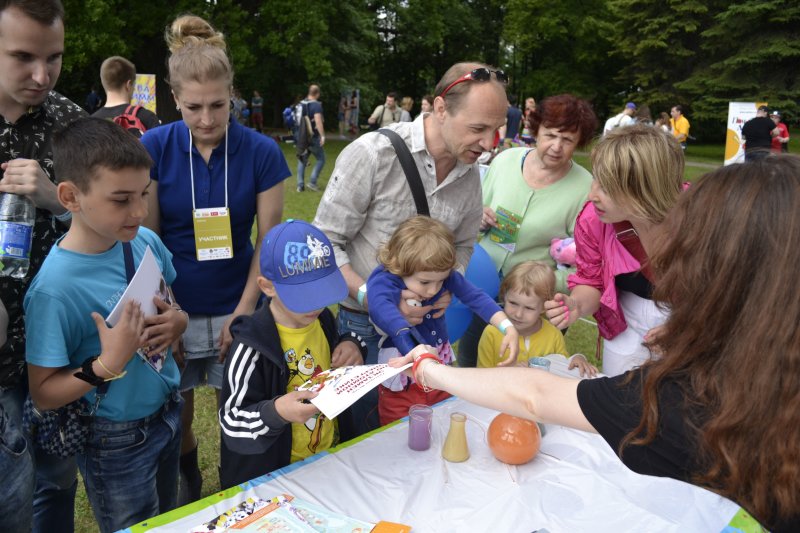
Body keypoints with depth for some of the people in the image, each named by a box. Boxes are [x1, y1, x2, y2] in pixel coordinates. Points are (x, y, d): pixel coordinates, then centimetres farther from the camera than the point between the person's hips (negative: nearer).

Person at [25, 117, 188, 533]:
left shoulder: (146, 242, -10)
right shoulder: (55, 287, -26)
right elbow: (43, 395, -17)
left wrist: (177, 322, -14)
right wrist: (108, 364, -32)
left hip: (169, 412, 6)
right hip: (117, 442, -5)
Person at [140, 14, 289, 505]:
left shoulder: (262, 152, -9)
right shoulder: (153, 148, -8)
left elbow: (269, 242, -5)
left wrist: (243, 312, -9)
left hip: (235, 308, 0)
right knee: (175, 416, 16)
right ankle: (188, 481, 47)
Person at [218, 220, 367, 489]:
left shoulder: (322, 319, -4)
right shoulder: (252, 346, -24)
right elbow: (233, 424, -19)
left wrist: (351, 346, -8)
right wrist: (277, 412, -37)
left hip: (329, 458, 4)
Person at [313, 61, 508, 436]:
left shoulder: (470, 173, -1)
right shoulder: (373, 154, -19)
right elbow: (327, 242, -16)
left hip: (426, 321, 5)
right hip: (363, 324, -4)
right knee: (361, 435, 10)